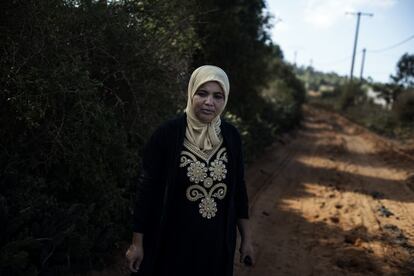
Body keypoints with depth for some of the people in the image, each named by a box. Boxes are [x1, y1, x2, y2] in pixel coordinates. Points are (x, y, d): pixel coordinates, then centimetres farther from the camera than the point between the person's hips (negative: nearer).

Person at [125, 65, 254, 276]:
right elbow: (147, 187, -9)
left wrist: (246, 239, 9)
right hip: (171, 241, -3)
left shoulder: (231, 136, -2)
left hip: (217, 242, 4)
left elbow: (238, 188, 5)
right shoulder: (167, 134, -14)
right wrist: (137, 242, -7)